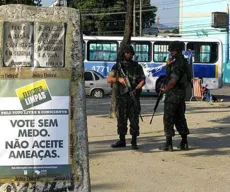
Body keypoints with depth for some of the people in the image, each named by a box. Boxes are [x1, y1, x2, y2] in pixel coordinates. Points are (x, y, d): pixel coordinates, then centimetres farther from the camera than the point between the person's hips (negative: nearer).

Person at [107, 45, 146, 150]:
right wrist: (118, 79, -13)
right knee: (121, 119, 7)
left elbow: (143, 80, 3)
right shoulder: (117, 66, 8)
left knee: (134, 119, -4)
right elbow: (109, 79, 3)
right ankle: (122, 141, 17)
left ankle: (134, 141, 0)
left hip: (133, 96, -1)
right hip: (121, 97, 1)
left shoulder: (137, 66, 7)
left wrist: (136, 88, -13)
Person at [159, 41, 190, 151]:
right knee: (179, 118, 14)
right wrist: (169, 65, 8)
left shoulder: (177, 64, -18)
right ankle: (184, 143, 17)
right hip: (181, 93, 10)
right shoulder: (183, 62, 14)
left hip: (173, 94, -10)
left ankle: (168, 144, -3)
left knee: (168, 118, -4)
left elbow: (173, 81, -23)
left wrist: (165, 89, -10)